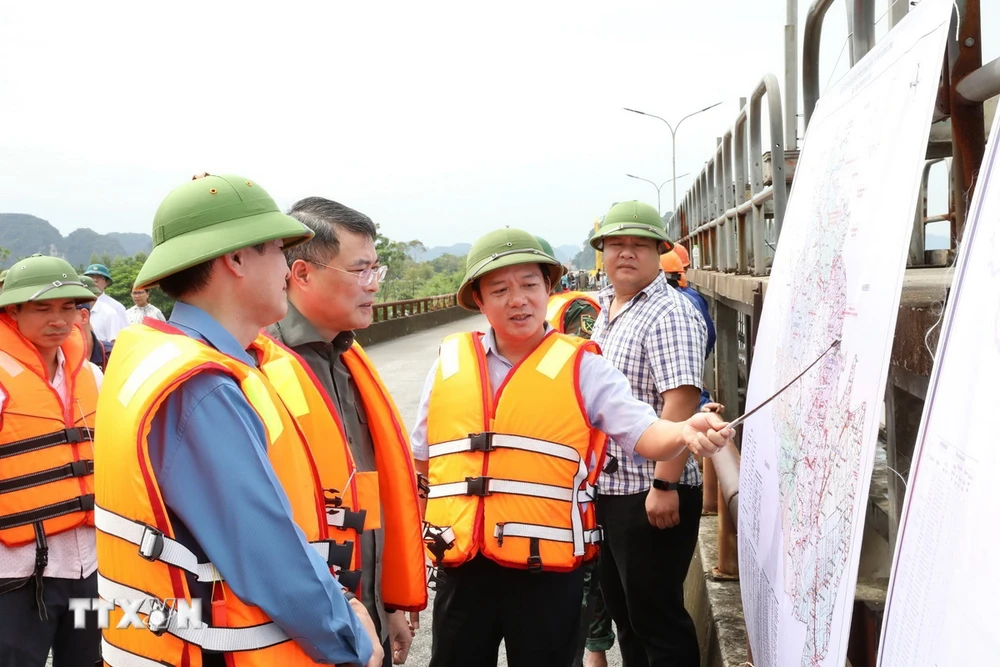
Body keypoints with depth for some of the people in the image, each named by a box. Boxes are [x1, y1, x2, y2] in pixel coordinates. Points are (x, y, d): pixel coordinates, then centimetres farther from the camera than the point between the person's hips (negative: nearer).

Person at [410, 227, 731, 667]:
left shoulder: (582, 368, -1)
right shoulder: (449, 363, 7)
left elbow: (643, 433, -11)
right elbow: (420, 463, 16)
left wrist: (684, 433, -32)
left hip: (546, 568, -2)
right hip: (461, 567, 3)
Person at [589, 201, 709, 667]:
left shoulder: (668, 314, -15)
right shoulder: (606, 309, 13)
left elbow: (681, 401, -24)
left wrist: (665, 484, -27)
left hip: (652, 494, -9)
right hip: (608, 489, 9)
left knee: (656, 618, 2)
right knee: (622, 610, 20)